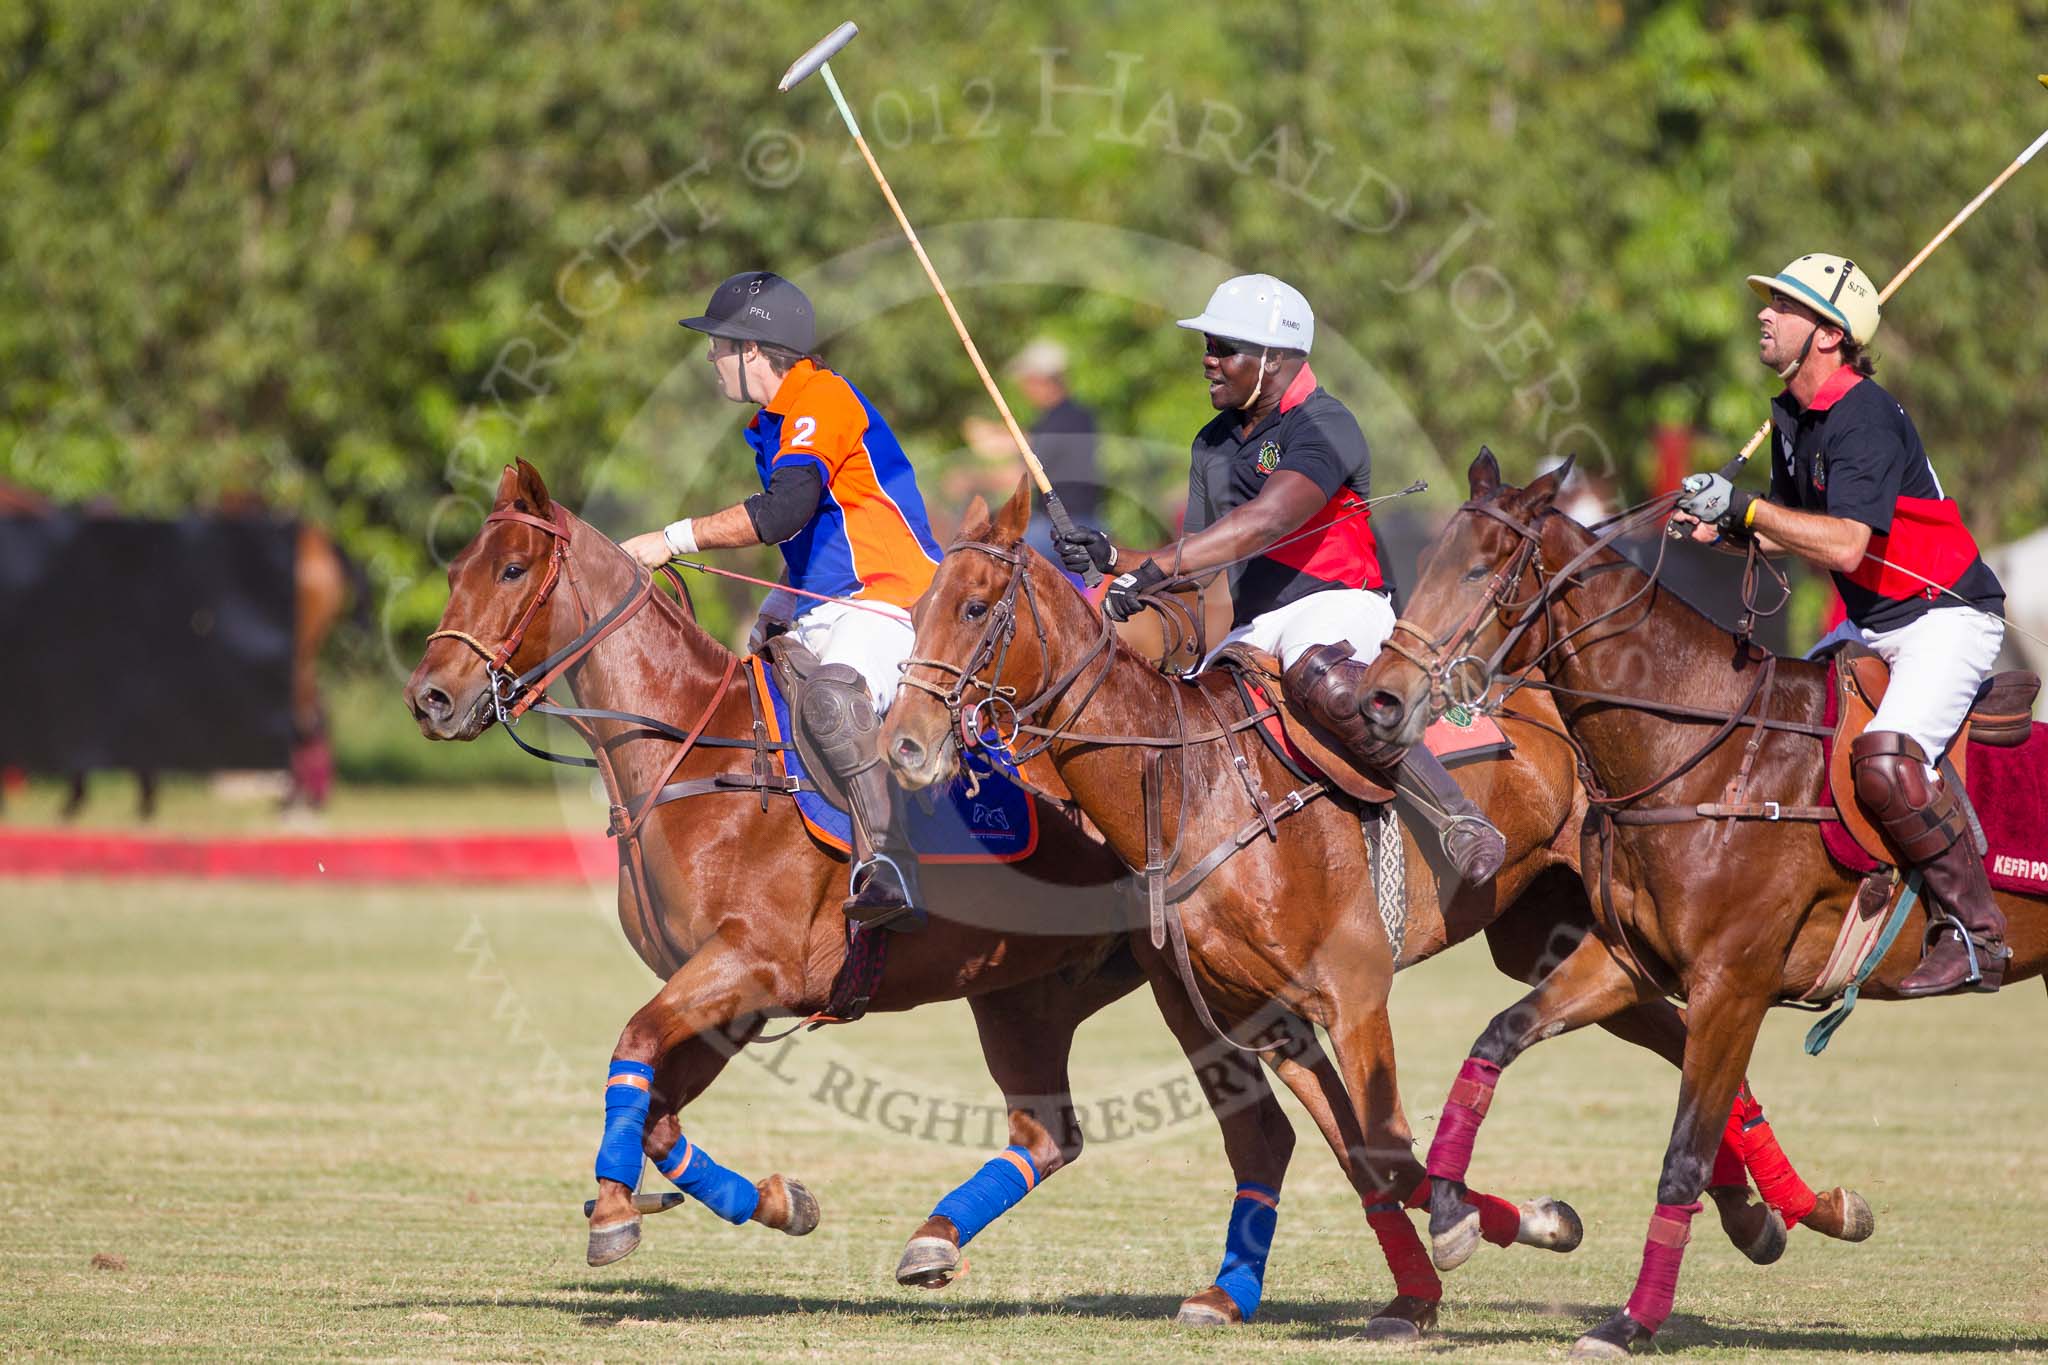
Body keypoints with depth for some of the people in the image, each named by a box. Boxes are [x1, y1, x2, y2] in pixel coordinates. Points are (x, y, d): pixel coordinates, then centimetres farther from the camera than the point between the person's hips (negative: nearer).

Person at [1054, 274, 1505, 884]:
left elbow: (1266, 522, -30)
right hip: (1254, 627, 9)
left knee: (1321, 680, -40)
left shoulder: (1323, 427, -13)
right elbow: (1194, 568, 16)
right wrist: (1114, 559, -4)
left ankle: (1460, 819, -36)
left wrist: (1154, 569, -36)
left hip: (1338, 605, -9)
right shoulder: (1214, 444, 15)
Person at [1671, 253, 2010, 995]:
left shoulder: (1864, 418, -22)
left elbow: (1845, 544, -33)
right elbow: (1805, 527, 19)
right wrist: (1726, 530, 2)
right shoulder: (1790, 417, 6)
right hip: (1869, 625, 10)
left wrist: (1744, 507, -31)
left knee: (1885, 761, -30)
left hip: (1946, 619, -10)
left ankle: (1976, 933, -19)